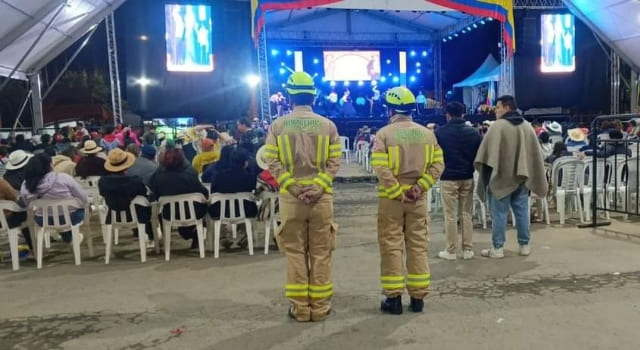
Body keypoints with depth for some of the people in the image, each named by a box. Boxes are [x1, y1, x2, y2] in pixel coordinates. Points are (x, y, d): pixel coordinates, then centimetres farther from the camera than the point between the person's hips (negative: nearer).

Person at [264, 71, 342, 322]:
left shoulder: (278, 125, 0)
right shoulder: (328, 125, 1)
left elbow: (273, 162, -6)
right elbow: (334, 162, -5)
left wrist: (293, 188, -7)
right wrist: (318, 187, -9)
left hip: (290, 198, 0)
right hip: (321, 197, 0)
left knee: (295, 252, 8)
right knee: (321, 253, 9)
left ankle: (300, 307, 15)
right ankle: (319, 306, 16)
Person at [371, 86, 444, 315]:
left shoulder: (384, 133, -8)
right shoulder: (427, 133, 5)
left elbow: (381, 168, -18)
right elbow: (438, 165, -2)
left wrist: (397, 193, -12)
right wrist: (419, 188, -7)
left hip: (391, 198, -3)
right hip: (417, 198, 4)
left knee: (392, 246, 5)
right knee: (418, 246, 11)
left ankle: (393, 298, 10)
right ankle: (418, 297, 17)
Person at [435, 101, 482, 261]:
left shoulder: (440, 132, -8)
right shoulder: (473, 132, 0)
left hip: (448, 178, -3)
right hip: (467, 178, 3)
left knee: (450, 216, 4)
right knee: (467, 214, 12)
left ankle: (450, 251, 8)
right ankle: (468, 249, 15)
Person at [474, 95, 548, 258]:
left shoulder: (497, 126, -12)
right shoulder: (527, 126, 8)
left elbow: (487, 153, -13)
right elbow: (535, 154, 13)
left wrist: (484, 171, -1)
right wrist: (536, 179, 19)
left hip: (501, 177, -6)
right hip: (522, 177, 6)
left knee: (499, 213, 1)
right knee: (522, 212, 12)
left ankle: (497, 248, 5)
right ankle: (524, 245, 19)